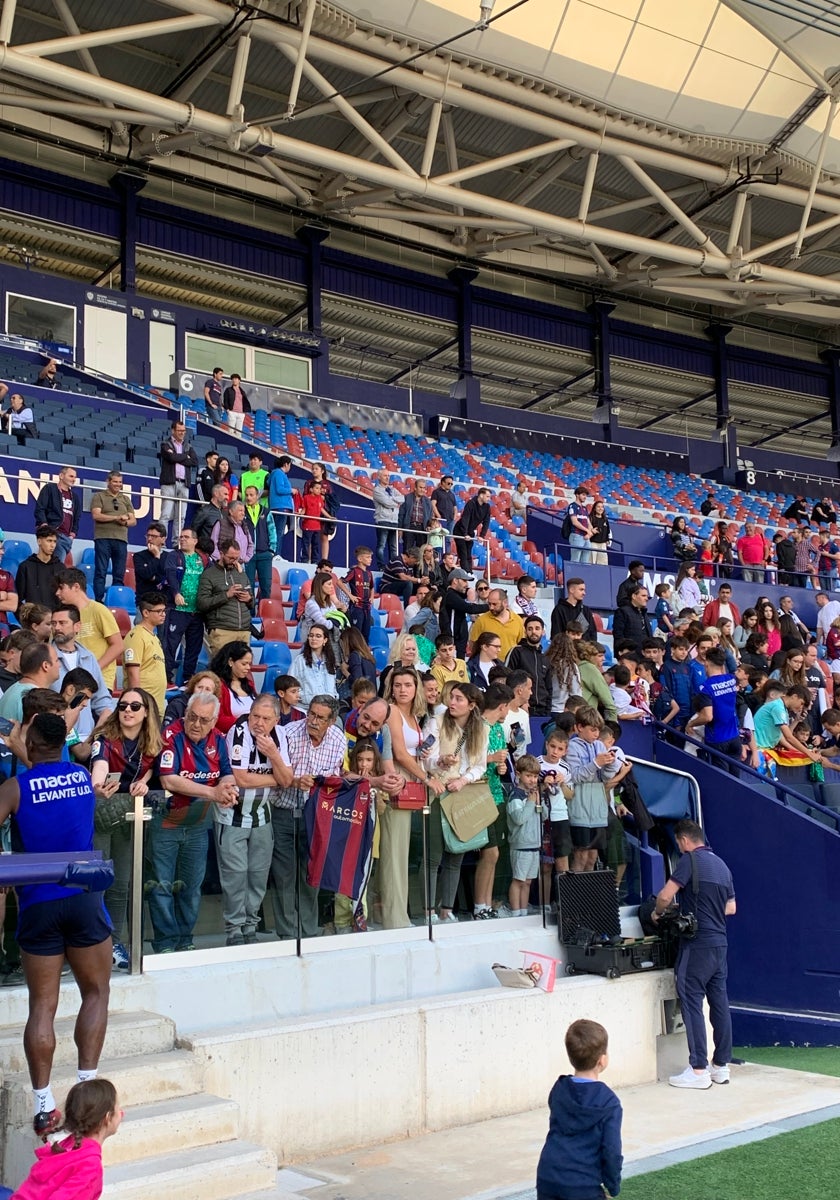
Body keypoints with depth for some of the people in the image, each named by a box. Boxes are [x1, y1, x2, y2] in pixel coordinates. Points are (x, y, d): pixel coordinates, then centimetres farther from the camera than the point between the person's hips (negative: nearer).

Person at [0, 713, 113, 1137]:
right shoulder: (84, 776, 5)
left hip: (37, 904, -1)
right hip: (83, 899, 1)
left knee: (41, 1005, 7)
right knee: (96, 992, 14)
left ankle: (43, 1106, 8)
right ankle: (87, 1088, 7)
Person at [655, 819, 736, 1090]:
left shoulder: (690, 860, -10)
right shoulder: (722, 865, 13)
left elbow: (665, 896, -16)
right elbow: (731, 908, 20)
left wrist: (658, 912, 3)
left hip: (697, 945, -8)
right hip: (720, 943, 8)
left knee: (692, 1003, -3)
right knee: (719, 1002, 11)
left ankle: (698, 1070, -2)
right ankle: (721, 1066, 16)